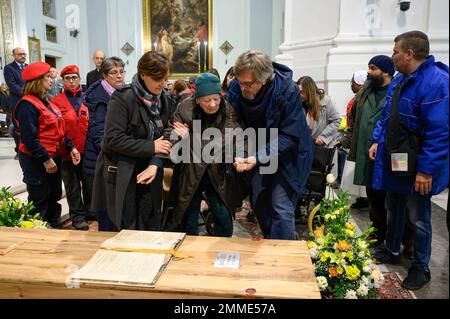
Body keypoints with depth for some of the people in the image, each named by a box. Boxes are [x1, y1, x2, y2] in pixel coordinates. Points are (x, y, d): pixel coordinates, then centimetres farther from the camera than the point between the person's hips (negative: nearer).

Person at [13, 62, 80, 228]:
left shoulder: (47, 102, 13)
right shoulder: (27, 105, -16)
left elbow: (58, 131, 16)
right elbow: (29, 138, -21)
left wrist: (71, 147, 5)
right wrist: (46, 160, -20)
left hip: (54, 157, 9)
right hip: (36, 162, -9)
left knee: (54, 197, 18)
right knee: (39, 202, 3)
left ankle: (54, 227, 33)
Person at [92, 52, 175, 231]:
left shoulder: (166, 102, 4)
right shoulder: (122, 98, -14)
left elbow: (166, 138, 2)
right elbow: (113, 139, -20)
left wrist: (156, 164, -15)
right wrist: (151, 147, -18)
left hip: (148, 172, 5)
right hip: (119, 176, -5)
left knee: (151, 229, 11)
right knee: (123, 231, 2)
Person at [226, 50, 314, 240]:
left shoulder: (288, 91, -27)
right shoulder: (238, 86, -16)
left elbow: (289, 136, -26)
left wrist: (258, 158, -35)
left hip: (288, 155, -5)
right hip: (260, 153, 5)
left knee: (281, 208, -11)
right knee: (259, 203, 13)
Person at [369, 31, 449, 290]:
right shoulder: (400, 80, 8)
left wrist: (426, 170, -25)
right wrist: (377, 140, 8)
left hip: (417, 166, -8)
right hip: (393, 161, 8)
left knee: (419, 218, 7)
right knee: (394, 209, 21)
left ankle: (421, 268, 26)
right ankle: (392, 252, 40)